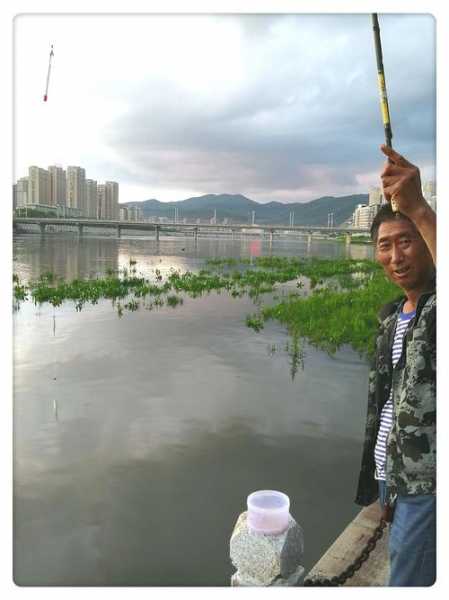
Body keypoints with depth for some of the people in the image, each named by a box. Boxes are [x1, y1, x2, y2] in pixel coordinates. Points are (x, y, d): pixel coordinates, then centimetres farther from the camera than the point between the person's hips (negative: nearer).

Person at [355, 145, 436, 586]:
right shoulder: (391, 316, 10)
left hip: (427, 484, -8)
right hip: (394, 477, 8)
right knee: (403, 566, 23)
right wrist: (383, 484, 17)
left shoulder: (436, 307, -15)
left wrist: (419, 209, -50)